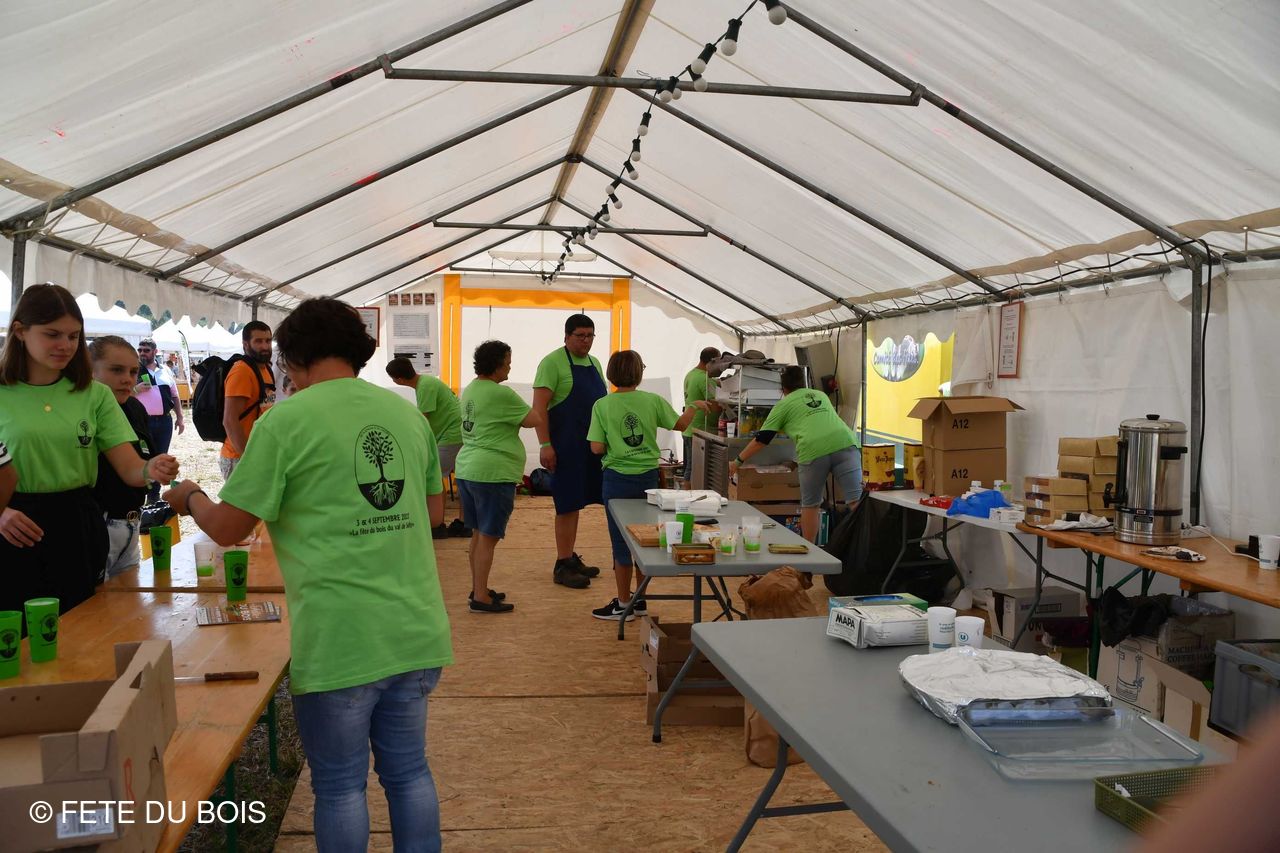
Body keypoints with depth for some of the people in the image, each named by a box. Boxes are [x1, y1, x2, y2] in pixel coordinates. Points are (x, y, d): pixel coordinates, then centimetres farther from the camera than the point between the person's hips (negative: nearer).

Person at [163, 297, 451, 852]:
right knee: (408, 770, 19)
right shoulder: (408, 413, 7)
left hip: (339, 642, -5)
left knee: (340, 786, 13)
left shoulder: (285, 420, -9)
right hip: (417, 633, 5)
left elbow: (227, 528, -3)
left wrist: (190, 497, 17)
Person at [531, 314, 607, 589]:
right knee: (568, 504, -4)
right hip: (565, 445, -7)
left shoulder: (594, 363, 15)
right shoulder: (553, 363, -9)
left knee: (576, 503, 13)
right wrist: (545, 445, -21)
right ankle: (562, 566, 4)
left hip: (590, 446, 7)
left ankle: (571, 557, 23)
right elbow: (539, 406, -14)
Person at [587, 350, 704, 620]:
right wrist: (695, 406, 27)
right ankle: (640, 600, 26)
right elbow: (681, 424, 9)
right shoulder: (653, 401, -4)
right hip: (648, 477, 3)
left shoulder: (602, 405, -9)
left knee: (621, 542, 6)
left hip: (617, 479, -3)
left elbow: (597, 448, -12)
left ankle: (623, 605, 13)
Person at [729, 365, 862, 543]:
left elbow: (761, 440, 18)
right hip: (844, 442, 3)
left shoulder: (783, 405, 20)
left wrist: (738, 461, 28)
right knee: (856, 501, -2)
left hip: (813, 449, -3)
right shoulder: (821, 395, 33)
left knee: (810, 505, 14)